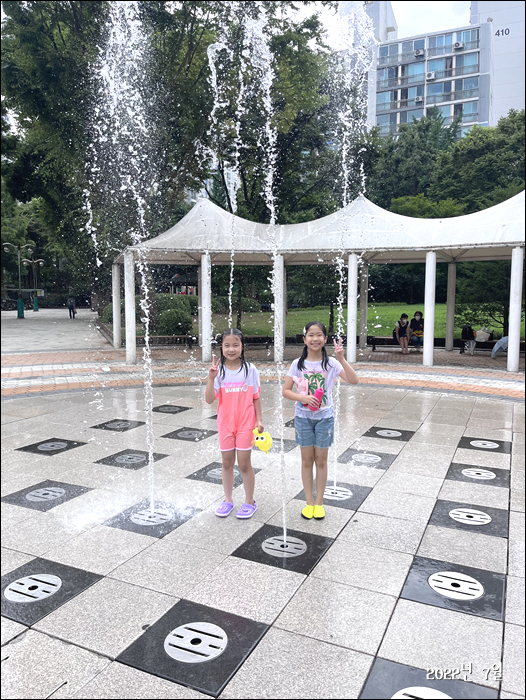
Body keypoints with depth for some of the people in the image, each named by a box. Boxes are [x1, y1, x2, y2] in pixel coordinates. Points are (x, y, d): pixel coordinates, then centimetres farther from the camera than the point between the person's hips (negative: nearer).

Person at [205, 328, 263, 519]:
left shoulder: (249, 369, -6)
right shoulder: (219, 371, -6)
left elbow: (256, 397, 1)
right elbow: (209, 399, -13)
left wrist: (259, 420, -2)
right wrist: (211, 378, -25)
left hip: (245, 424, -2)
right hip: (225, 424, 2)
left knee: (244, 463, 4)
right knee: (227, 463, 13)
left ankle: (249, 501, 22)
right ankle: (228, 500, 30)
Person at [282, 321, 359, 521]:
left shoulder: (331, 363, -7)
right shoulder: (298, 364, -5)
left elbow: (353, 380, -19)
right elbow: (286, 391, -4)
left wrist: (341, 359, -30)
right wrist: (304, 398, -20)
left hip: (324, 417, 0)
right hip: (303, 417, 1)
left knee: (321, 460, 10)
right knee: (307, 461, 10)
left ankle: (319, 502, 23)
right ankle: (309, 502, 23)